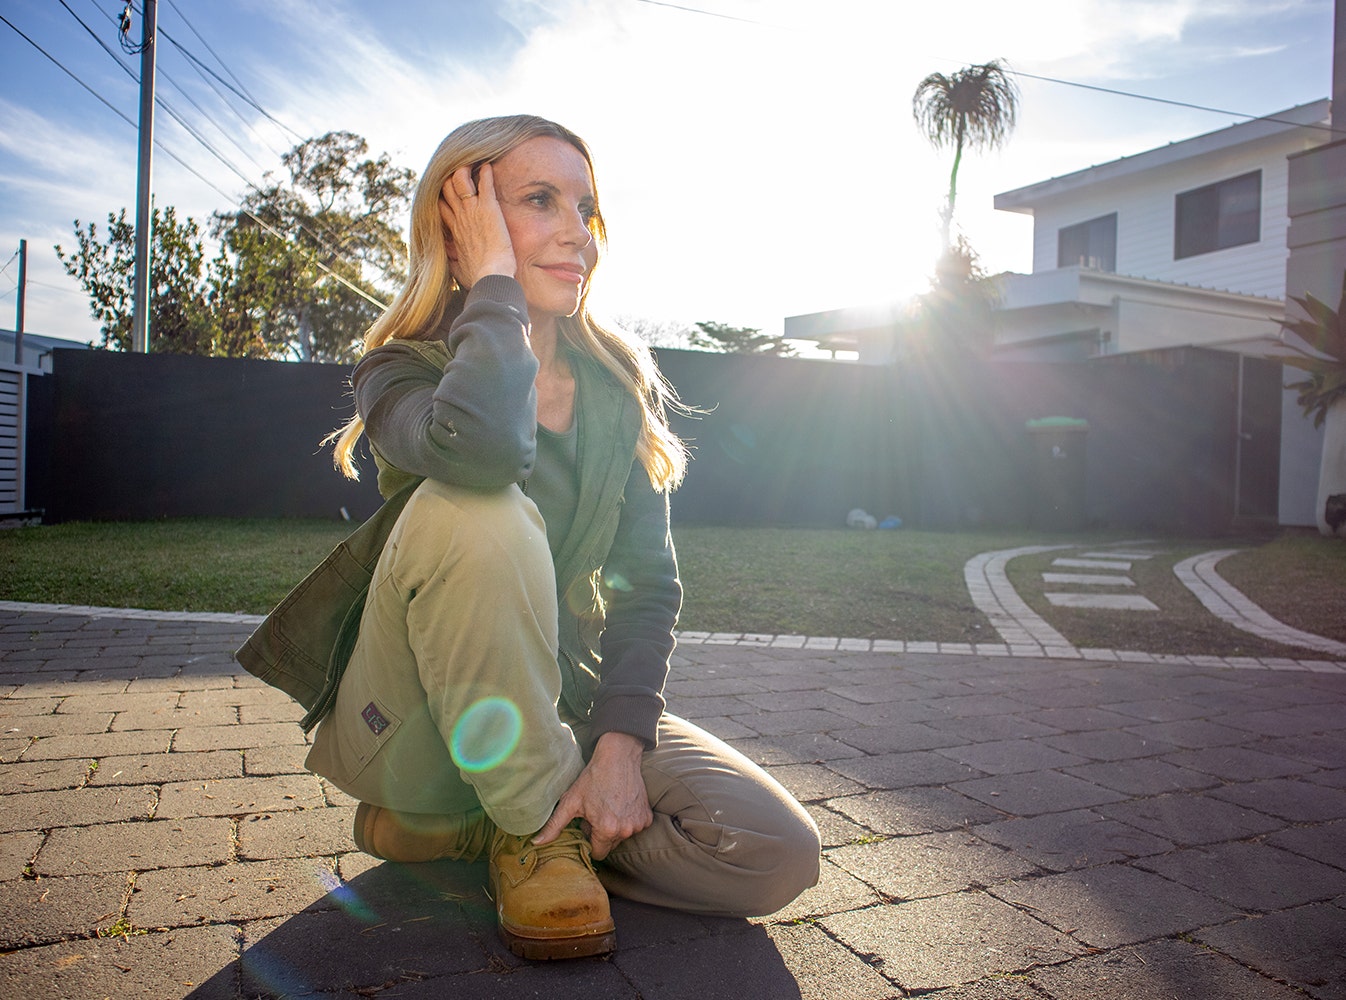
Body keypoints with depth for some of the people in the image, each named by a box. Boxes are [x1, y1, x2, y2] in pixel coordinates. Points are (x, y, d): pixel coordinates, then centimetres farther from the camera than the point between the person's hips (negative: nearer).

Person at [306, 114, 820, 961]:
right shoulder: (404, 374, -11)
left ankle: (453, 829, -1)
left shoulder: (619, 388, 1)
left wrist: (620, 744, -17)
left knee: (779, 856, -15)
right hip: (418, 726, -4)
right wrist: (495, 283, -22)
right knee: (481, 512, -34)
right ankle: (532, 827, -14)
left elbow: (649, 584, -2)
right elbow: (483, 448, -39)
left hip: (559, 702, 4)